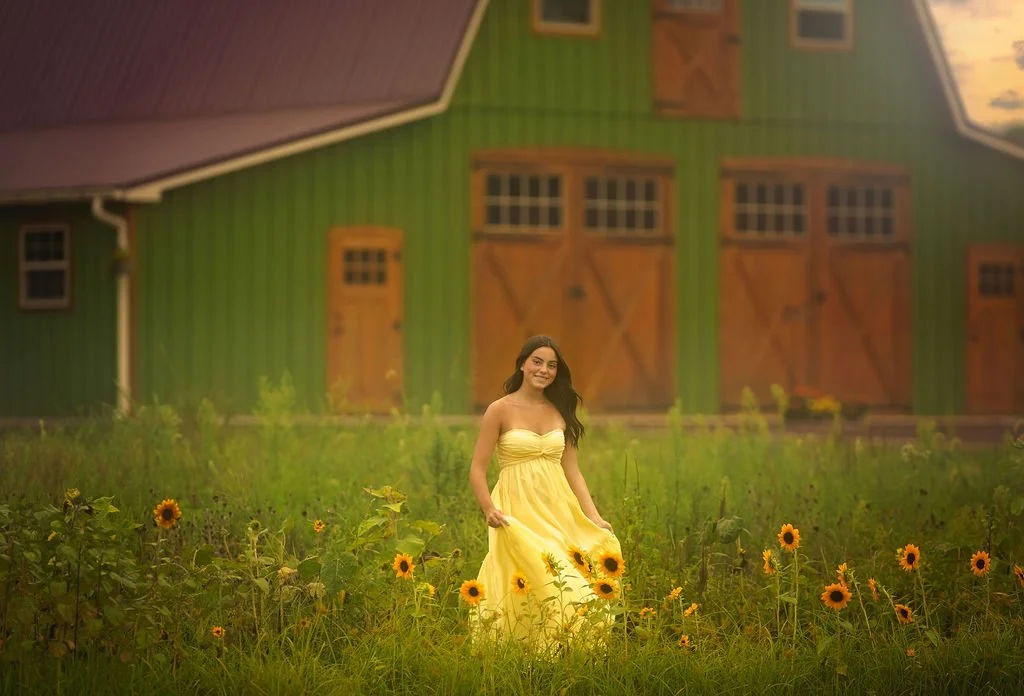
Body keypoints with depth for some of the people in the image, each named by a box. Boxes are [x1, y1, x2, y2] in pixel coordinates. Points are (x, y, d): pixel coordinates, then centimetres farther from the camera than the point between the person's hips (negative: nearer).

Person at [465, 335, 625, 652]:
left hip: (559, 515, 5)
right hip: (518, 515, -5)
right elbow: (477, 470, -3)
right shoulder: (500, 410, -1)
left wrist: (594, 518, 3)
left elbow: (572, 471, 13)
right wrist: (489, 510, -18)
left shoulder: (560, 412, 12)